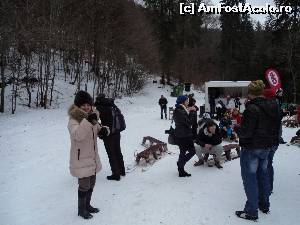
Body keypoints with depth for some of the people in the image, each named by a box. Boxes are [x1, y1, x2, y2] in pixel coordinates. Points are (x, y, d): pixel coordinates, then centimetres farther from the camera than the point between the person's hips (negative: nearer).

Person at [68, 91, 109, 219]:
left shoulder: (92, 117, 3)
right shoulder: (74, 120, -19)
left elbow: (97, 129, 17)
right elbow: (77, 135, -37)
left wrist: (104, 130, -6)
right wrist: (88, 121, -48)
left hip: (92, 158, 8)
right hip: (81, 160, -7)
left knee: (91, 183, 20)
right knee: (84, 185, 4)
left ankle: (87, 205, 41)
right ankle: (81, 209, 27)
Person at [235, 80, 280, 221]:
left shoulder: (252, 108, -23)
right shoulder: (273, 106, 3)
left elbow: (246, 132, -24)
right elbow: (276, 127, 11)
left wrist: (238, 131, -5)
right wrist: (272, 141, 18)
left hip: (252, 147, -8)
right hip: (267, 146, 8)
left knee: (250, 177, 3)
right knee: (263, 174, 21)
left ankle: (251, 212, 11)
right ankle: (264, 205, 36)